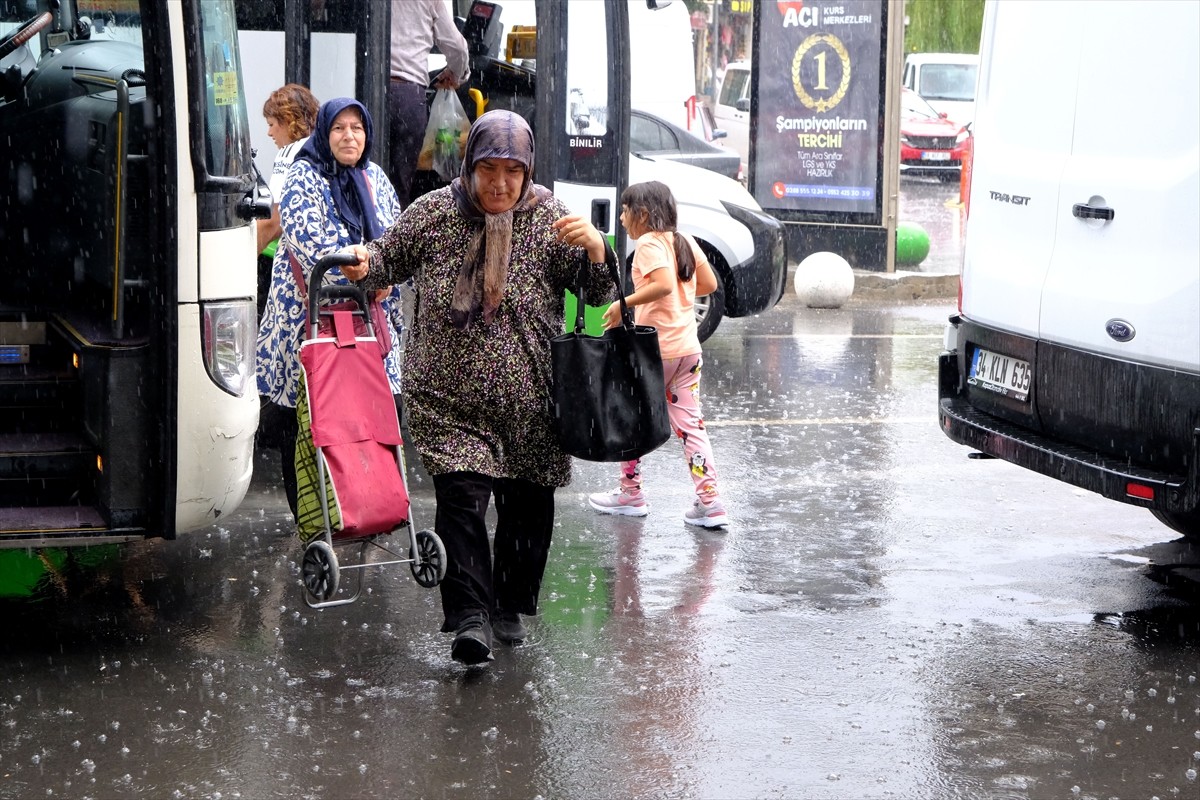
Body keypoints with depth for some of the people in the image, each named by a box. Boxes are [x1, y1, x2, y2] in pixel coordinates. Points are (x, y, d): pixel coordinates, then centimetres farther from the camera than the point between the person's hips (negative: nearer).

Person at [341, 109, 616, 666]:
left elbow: (600, 291, -4)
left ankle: (511, 606, 30)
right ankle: (470, 615, -16)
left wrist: (595, 247, -24)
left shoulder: (549, 220, -1)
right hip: (451, 399, -1)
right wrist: (365, 266, -6)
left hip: (530, 401, 1)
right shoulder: (433, 214, 1)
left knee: (527, 505, 11)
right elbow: (391, 261, 16)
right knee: (460, 497, -15)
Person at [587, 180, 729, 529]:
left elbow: (663, 284, -29)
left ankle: (630, 493, 21)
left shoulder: (648, 245, -13)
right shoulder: (685, 241, 9)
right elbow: (709, 284, 12)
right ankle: (709, 501, 0)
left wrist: (624, 304, -21)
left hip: (654, 350, -7)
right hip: (688, 348, 7)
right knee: (690, 423, 7)